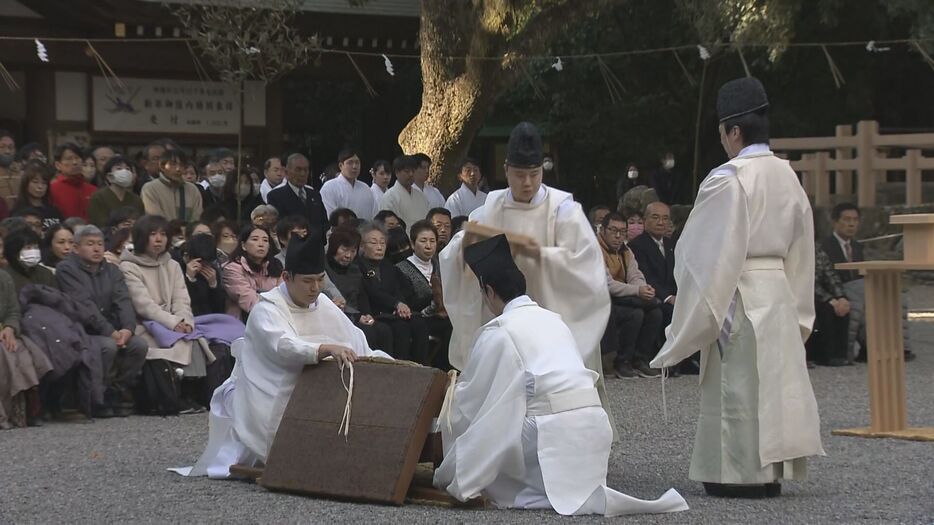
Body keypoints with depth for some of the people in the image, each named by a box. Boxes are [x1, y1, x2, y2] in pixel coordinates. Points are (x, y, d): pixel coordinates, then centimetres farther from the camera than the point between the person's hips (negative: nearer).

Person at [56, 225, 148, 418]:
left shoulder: (112, 271, 15)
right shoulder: (67, 269, -4)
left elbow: (123, 301, 0)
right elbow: (84, 305, -16)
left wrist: (128, 328, -20)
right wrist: (110, 332, -25)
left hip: (112, 331, 6)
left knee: (139, 345, -20)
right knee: (108, 346, -32)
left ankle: (118, 393, -6)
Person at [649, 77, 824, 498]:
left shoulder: (727, 179, -15)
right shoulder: (787, 175, 9)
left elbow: (711, 252, -15)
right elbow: (801, 245, 15)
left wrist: (698, 312, -8)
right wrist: (798, 309, 21)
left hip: (738, 293, -7)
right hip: (779, 290, 7)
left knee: (738, 382, -1)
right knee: (773, 377, 11)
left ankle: (742, 472, 2)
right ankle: (771, 471, 15)